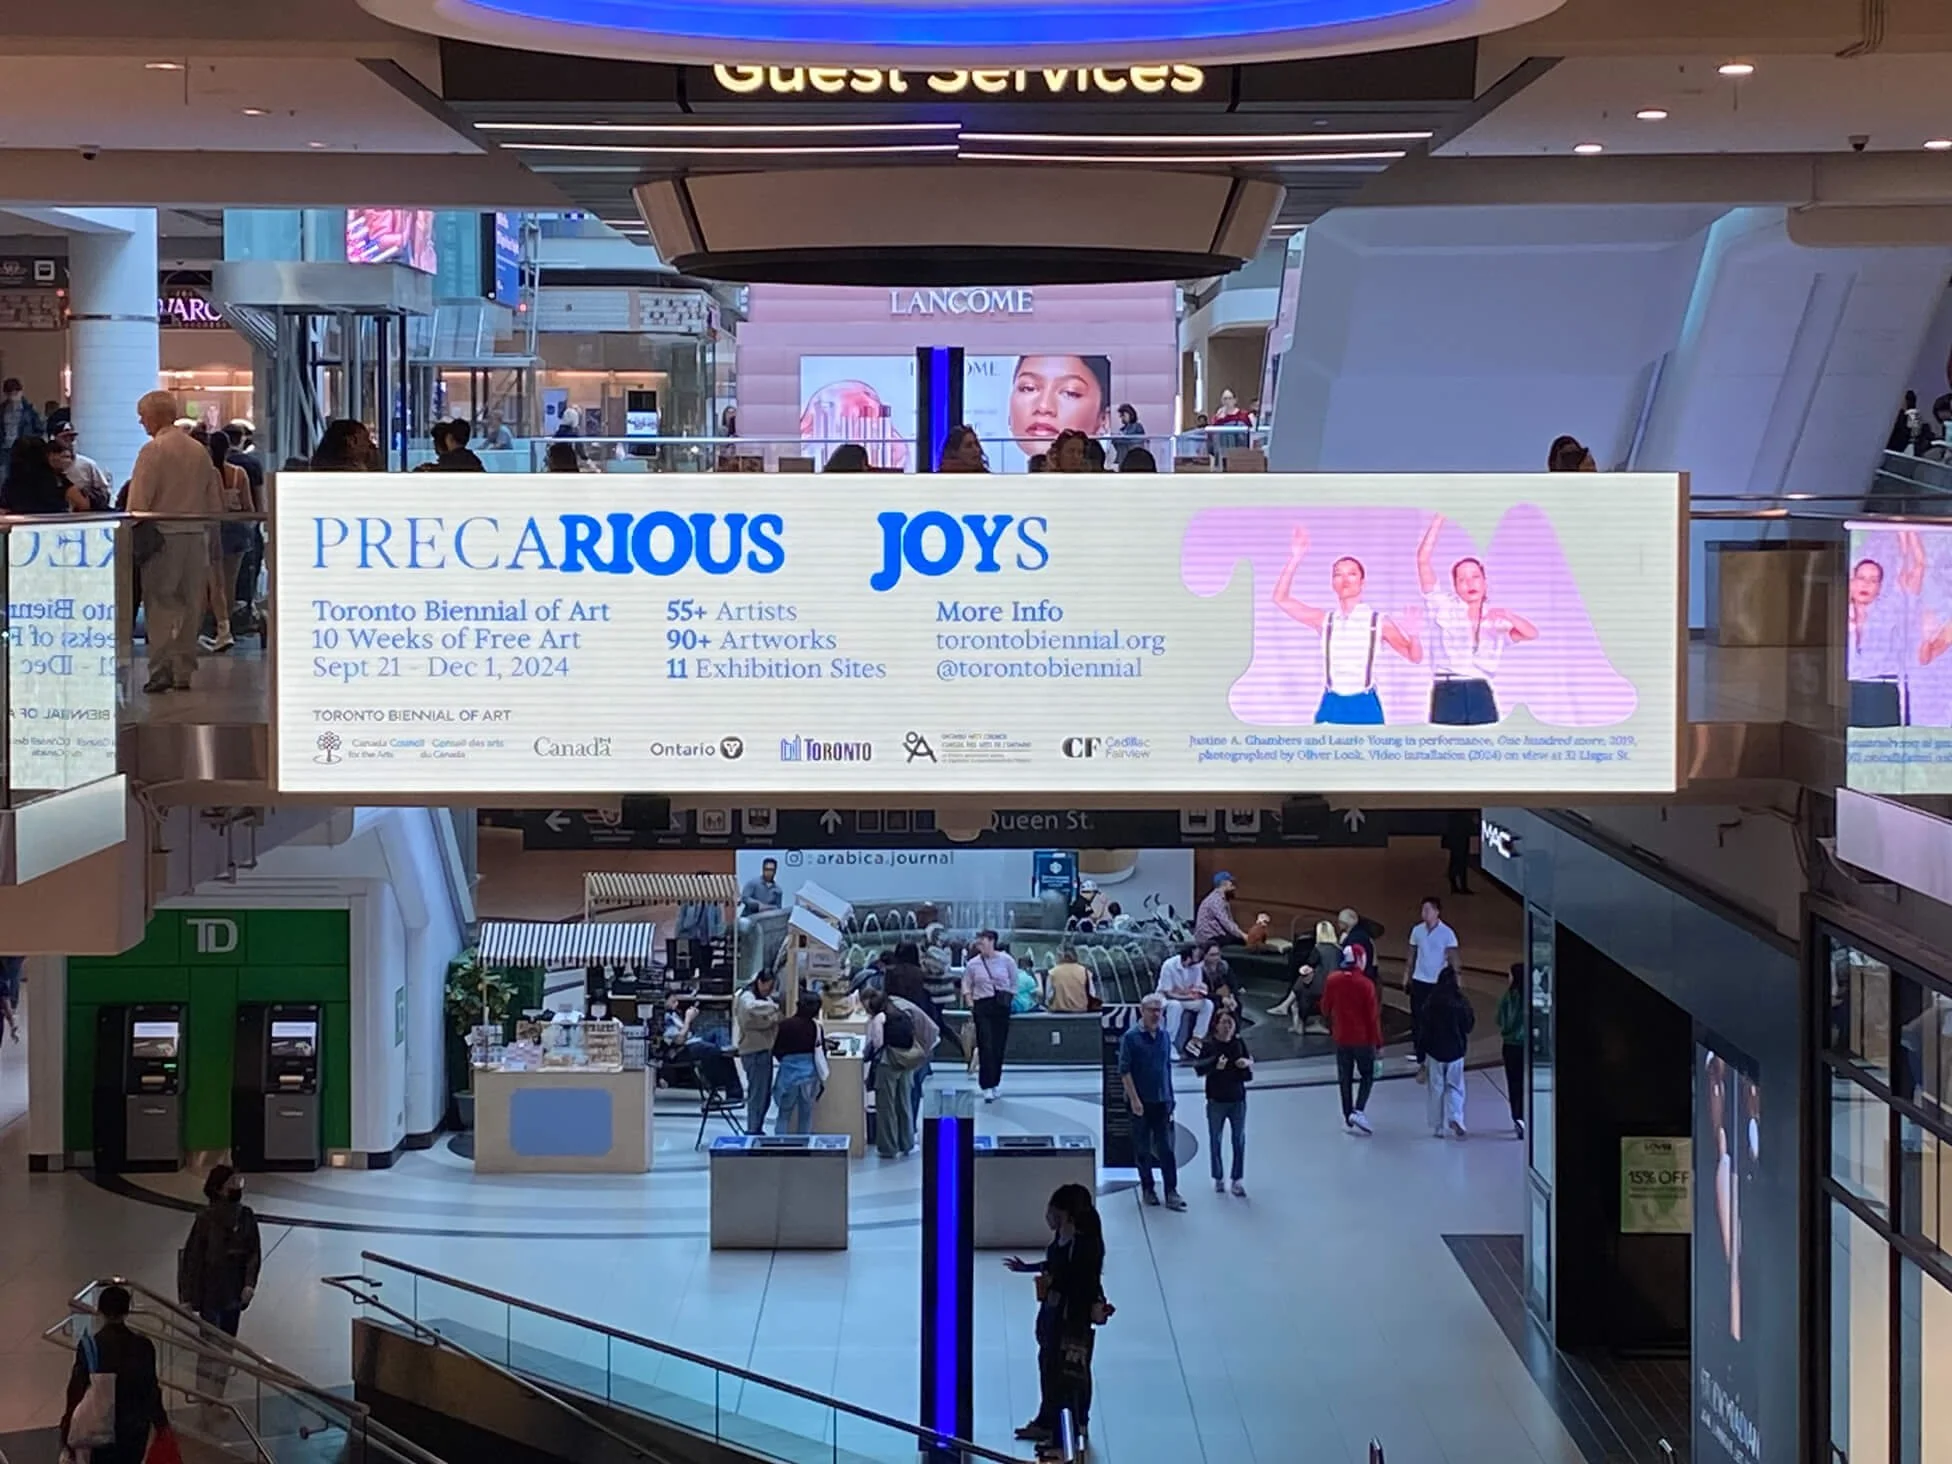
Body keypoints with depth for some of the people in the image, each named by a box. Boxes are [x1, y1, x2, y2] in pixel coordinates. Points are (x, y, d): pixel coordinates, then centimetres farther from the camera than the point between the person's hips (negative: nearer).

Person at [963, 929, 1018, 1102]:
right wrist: (971, 1005, -2)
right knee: (986, 1046, -10)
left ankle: (994, 1084, 19)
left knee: (999, 1047, 4)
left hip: (1002, 1007, 1)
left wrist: (1008, 998, 1)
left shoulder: (1006, 960, 0)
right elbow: (966, 986, 8)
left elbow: (1014, 984, 10)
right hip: (982, 1007, -1)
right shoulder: (972, 964, 1)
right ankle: (987, 1087, -10)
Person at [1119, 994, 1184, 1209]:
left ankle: (1171, 1192, -3)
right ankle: (1147, 1189, 17)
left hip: (1162, 1102, 3)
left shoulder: (1164, 1036, 8)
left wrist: (1170, 1099, 14)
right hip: (1141, 1102, -3)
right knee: (1143, 1149, 6)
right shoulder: (1131, 1037, -6)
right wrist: (1134, 1099, -15)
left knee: (1166, 1149, -2)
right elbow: (1124, 1070, -9)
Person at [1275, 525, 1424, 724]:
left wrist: (1413, 635, -19)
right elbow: (1281, 599, -1)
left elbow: (1415, 657, 3)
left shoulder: (1379, 622, -1)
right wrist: (1295, 559, -10)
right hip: (1331, 708, 2)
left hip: (1365, 708, -2)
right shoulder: (1325, 620, 4)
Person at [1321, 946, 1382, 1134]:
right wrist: (1378, 1042, -5)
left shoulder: (1333, 980, -6)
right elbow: (1373, 1016, -13)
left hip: (1341, 1039, 3)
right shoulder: (1366, 984, -17)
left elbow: (1325, 1008, 6)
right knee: (1367, 1076, 12)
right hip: (1363, 1039, -3)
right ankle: (1358, 1111, -6)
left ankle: (1348, 1119, 16)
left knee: (1345, 1079, 13)